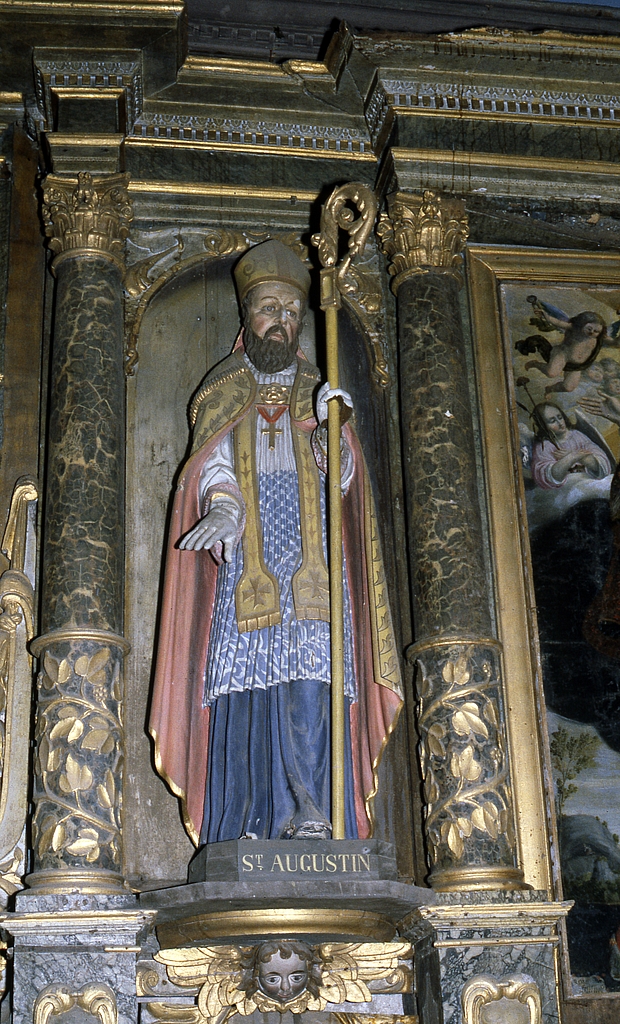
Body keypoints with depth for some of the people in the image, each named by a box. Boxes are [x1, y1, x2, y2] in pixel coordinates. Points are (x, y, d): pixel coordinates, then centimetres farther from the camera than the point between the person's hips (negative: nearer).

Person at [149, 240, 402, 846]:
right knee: (245, 690, -10)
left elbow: (341, 480, 6)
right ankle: (251, 825, -10)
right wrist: (223, 506, -21)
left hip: (312, 569, 0)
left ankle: (308, 814, -17)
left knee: (310, 681, -15)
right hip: (245, 564, 0)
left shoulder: (317, 393, 21)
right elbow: (213, 463, 2)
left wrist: (331, 429, -15)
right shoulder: (222, 395, 20)